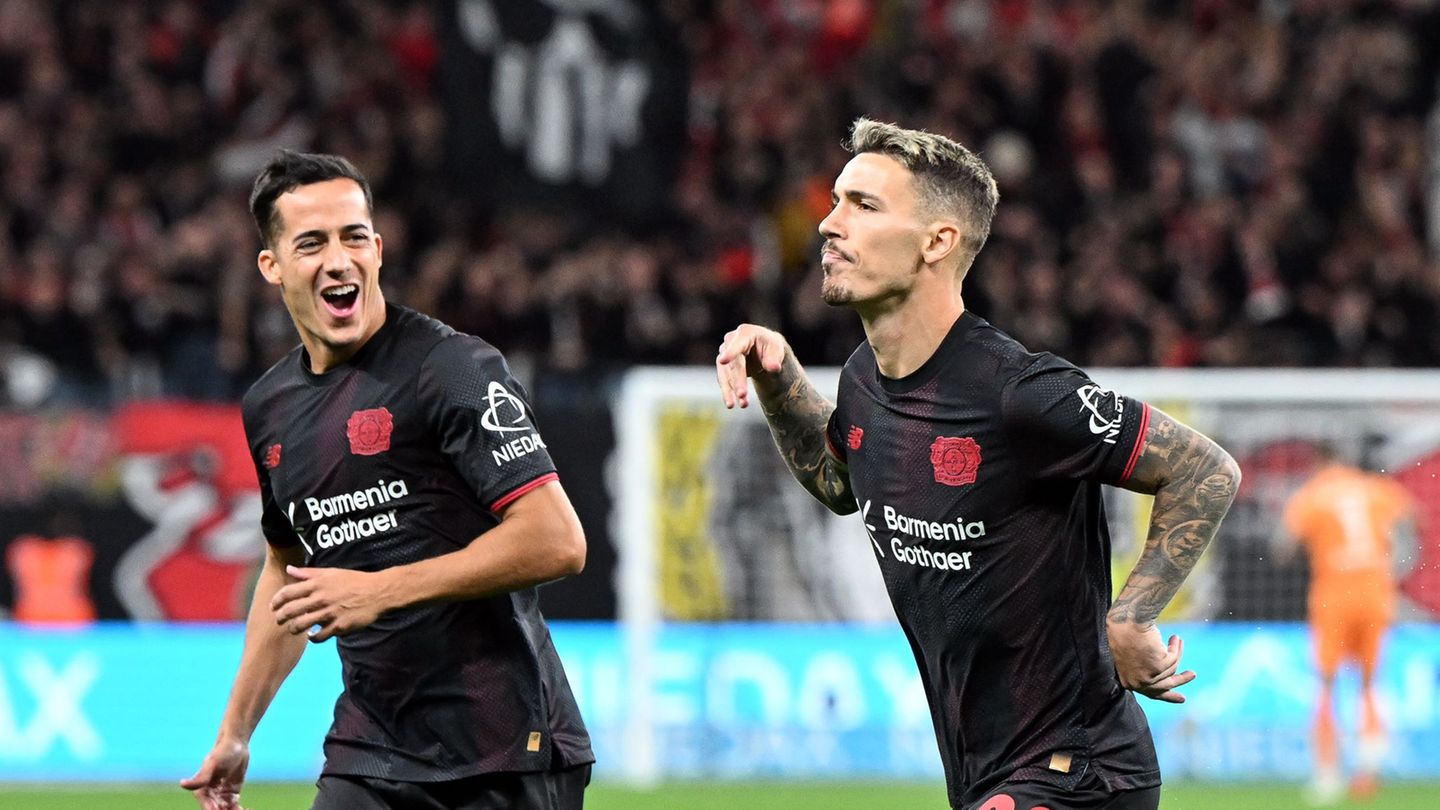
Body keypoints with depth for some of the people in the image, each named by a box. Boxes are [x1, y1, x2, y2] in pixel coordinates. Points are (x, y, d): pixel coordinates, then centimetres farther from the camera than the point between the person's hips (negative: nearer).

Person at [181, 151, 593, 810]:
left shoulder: (452, 367, -11)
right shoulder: (268, 408, 12)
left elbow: (557, 542, -18)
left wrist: (380, 590, -19)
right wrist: (235, 732, 24)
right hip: (369, 751, 6)